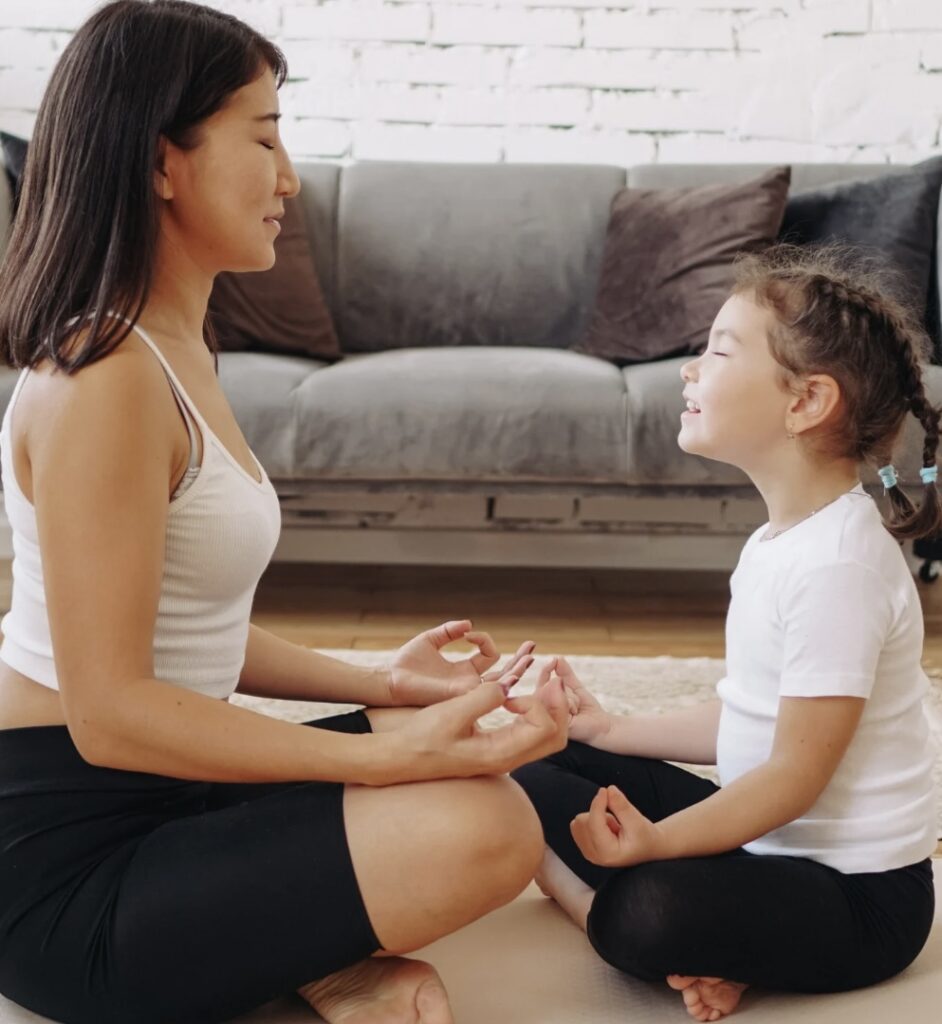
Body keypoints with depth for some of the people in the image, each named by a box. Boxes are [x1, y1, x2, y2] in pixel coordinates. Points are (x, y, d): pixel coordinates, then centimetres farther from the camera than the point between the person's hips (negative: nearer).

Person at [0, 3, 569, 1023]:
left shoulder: (175, 352, 9)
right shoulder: (103, 378, -22)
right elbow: (110, 711, -24)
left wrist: (378, 685, 7)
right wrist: (391, 755, -24)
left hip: (152, 802, 10)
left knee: (473, 747, 11)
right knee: (485, 828, -24)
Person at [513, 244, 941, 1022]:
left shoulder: (838, 563, -23)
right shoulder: (781, 539, 6)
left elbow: (797, 771, -23)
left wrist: (657, 843, -29)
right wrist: (612, 730, 16)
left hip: (856, 895, -10)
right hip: (771, 838, 10)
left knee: (654, 911, -38)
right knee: (537, 771, 5)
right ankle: (695, 949, -9)